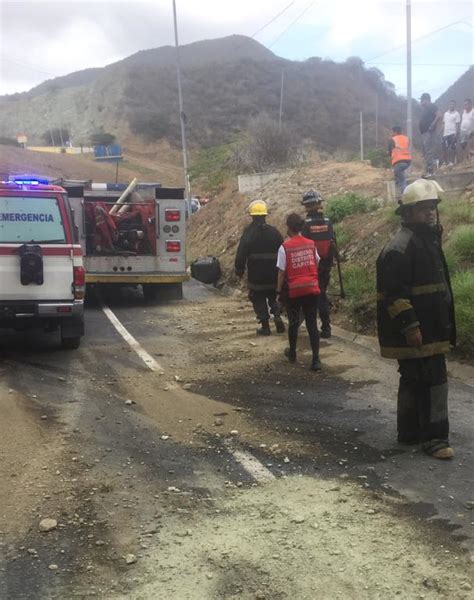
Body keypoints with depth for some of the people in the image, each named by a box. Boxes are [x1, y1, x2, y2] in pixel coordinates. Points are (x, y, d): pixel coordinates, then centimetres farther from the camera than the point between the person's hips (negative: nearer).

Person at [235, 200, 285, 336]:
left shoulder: (248, 232, -10)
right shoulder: (274, 231, 2)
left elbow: (241, 253, -13)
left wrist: (239, 269, -3)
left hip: (256, 274, -3)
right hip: (273, 273, 4)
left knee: (259, 299, 7)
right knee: (272, 296, 22)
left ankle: (265, 326, 6)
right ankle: (277, 315, 1)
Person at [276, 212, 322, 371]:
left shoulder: (285, 247, -8)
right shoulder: (311, 244, 3)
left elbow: (282, 272, -6)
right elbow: (316, 265, 8)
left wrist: (279, 292, 2)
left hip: (294, 290, -2)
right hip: (312, 288, 2)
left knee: (293, 322, 17)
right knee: (312, 324, 3)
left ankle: (292, 353, 33)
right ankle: (316, 359, -3)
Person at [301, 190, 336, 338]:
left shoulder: (305, 224, -13)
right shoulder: (328, 222, -1)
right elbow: (333, 244, 4)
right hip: (325, 265, 4)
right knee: (323, 294, 13)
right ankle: (326, 327, 11)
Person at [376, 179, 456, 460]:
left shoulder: (429, 240, 16)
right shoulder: (400, 247, -18)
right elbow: (393, 292, -23)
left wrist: (445, 327, 24)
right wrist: (409, 326, -25)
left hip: (430, 328, 10)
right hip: (416, 331, -10)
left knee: (414, 380, 16)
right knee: (433, 381, -8)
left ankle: (410, 431, 27)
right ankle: (434, 437, 1)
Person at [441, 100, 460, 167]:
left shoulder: (456, 114, -2)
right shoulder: (445, 113, 14)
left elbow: (457, 125, -6)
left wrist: (456, 134, -14)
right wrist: (443, 133, 12)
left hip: (452, 133, -5)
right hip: (445, 133, 5)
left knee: (452, 148, -6)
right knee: (444, 148, 5)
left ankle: (452, 162, -3)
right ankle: (445, 161, 14)